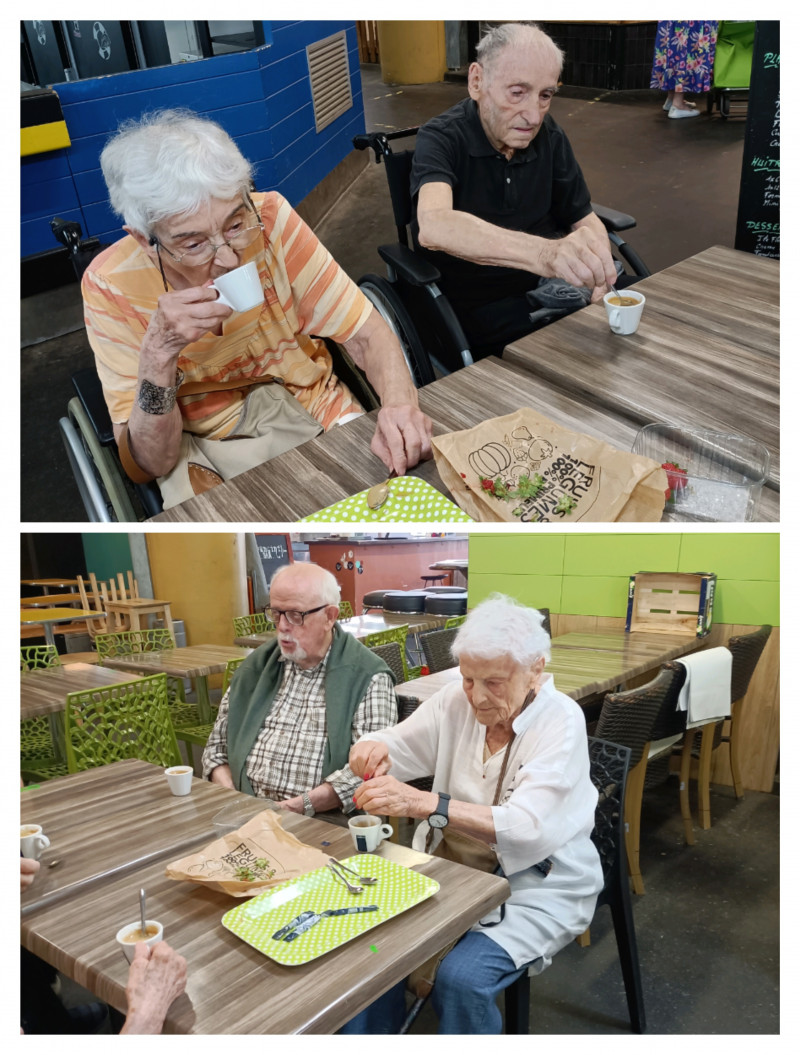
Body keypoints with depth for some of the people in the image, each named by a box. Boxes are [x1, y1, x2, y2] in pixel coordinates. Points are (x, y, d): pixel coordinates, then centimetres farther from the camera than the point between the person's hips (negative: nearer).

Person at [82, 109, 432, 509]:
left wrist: (400, 404, -33)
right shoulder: (110, 287, -17)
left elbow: (367, 335, -11)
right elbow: (146, 467, -16)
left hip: (316, 412, 3)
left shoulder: (270, 218, -15)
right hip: (205, 449, -2)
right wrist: (158, 354, -32)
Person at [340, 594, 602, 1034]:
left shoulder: (561, 722, -18)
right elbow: (394, 748, 2)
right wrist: (373, 750, -24)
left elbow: (529, 830, -30)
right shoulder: (456, 701, -4)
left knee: (460, 979, -27)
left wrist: (427, 804, -43)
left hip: (537, 886, -4)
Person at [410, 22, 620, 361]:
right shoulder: (440, 139, -15)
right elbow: (433, 226, -37)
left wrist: (599, 274, -14)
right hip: (478, 305, -5)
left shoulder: (549, 137, 3)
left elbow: (586, 221, 11)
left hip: (550, 288, 6)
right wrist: (545, 253, -54)